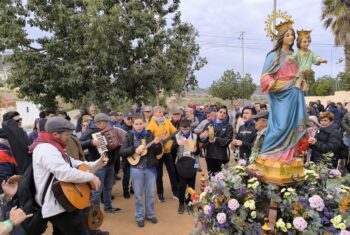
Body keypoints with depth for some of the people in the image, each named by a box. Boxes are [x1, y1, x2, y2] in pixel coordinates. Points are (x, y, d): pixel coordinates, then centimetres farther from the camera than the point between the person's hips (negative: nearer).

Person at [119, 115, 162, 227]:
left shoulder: (149, 135, 1)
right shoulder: (129, 136, -4)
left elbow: (158, 152, 4)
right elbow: (121, 152, -10)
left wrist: (157, 144, -16)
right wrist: (134, 149, -22)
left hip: (150, 168, 2)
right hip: (136, 169, -2)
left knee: (150, 193, 13)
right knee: (138, 195, 9)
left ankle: (150, 214, 31)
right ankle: (139, 217, 26)